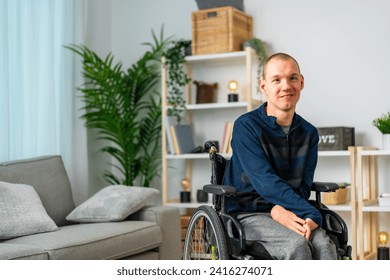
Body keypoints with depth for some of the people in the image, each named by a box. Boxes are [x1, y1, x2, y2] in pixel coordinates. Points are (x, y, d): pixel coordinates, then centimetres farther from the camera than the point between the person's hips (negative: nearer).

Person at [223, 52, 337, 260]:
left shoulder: (309, 133, 9)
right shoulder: (246, 126, -8)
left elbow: (303, 185, 4)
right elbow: (266, 182, -18)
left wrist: (281, 209, -19)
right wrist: (312, 214, -26)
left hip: (287, 212, 4)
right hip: (248, 215, -4)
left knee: (324, 244, -27)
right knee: (297, 245, -31)